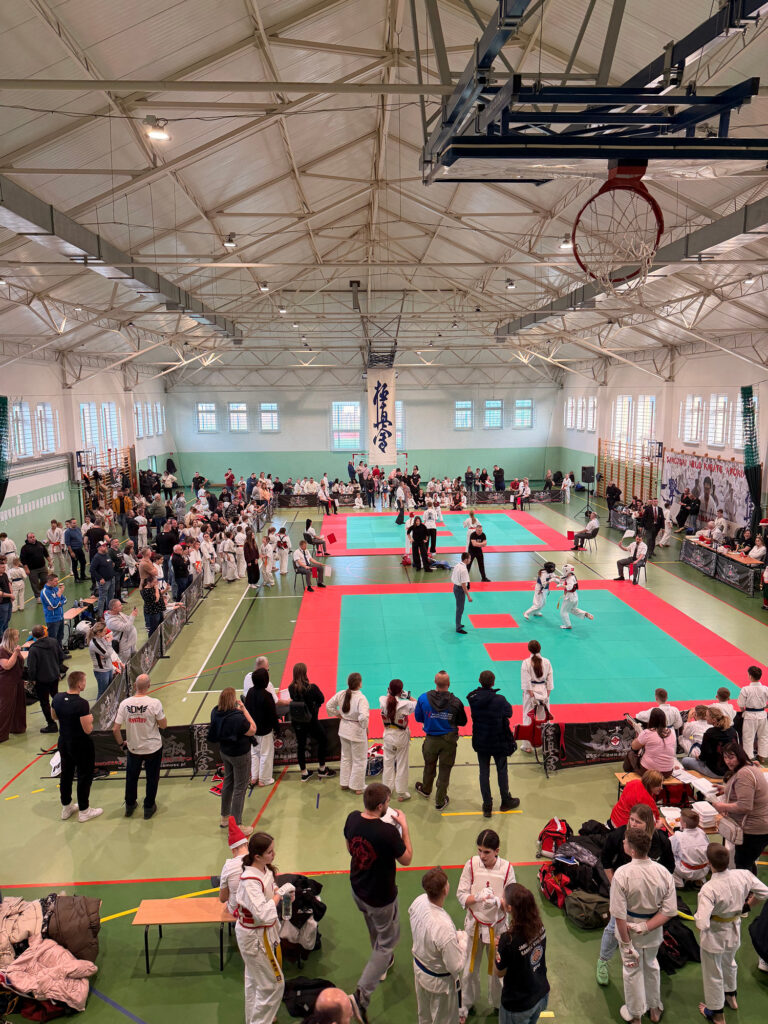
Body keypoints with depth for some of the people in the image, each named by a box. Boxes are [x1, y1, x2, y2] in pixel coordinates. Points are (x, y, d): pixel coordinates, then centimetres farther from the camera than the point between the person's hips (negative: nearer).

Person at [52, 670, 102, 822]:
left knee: (66, 774, 22)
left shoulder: (57, 698, -9)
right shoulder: (82, 704, -30)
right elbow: (88, 730, -26)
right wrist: (90, 719, -7)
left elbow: (54, 716, 11)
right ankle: (84, 811, 23)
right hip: (81, 745, -7)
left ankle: (66, 808, 38)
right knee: (85, 777, 11)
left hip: (64, 743, 7)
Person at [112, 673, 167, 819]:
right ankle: (149, 808, 29)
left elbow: (115, 729, -10)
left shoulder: (124, 704, -14)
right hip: (153, 748, -2)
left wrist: (121, 743, 7)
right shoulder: (154, 703, -22)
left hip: (133, 748, 2)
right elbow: (164, 725, -13)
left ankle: (129, 806, 40)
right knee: (152, 778, 17)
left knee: (131, 777, 24)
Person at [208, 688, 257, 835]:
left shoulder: (216, 712, -13)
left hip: (224, 751, 8)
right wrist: (243, 709, -20)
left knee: (228, 782, 26)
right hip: (240, 755, -8)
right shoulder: (237, 718, -35)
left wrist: (238, 710, -6)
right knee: (240, 788, 8)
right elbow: (253, 730, -19)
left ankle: (225, 817, 43)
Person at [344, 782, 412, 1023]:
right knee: (388, 940, 15)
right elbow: (406, 859, -17)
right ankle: (362, 994, 11)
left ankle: (383, 962, 58)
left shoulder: (352, 819, -16)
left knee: (375, 931, 33)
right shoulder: (387, 832, -34)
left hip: (357, 889, 7)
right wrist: (404, 827, -10)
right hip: (380, 896, -7)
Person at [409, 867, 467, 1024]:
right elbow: (456, 966, -30)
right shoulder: (443, 927, -43)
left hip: (419, 969, 6)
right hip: (440, 981, -6)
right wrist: (463, 939, -14)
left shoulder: (419, 901, -23)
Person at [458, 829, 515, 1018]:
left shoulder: (507, 868, -14)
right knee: (469, 967, 14)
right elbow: (461, 895, -10)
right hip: (474, 923, 1)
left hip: (497, 925, 0)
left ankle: (498, 1003, 42)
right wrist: (477, 898, -29)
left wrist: (497, 900, -31)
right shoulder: (471, 865, -13)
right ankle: (466, 1004, 39)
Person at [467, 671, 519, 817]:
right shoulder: (499, 700, -22)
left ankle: (487, 806, 19)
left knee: (484, 773, 13)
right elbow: (509, 713, -7)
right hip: (498, 742, -2)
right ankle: (506, 801, 34)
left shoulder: (473, 699, -13)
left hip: (480, 742, 2)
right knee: (502, 771, 17)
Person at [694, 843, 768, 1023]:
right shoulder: (743, 875, -24)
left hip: (715, 936, -5)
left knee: (713, 974, 22)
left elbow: (702, 923, -39)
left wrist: (697, 920, -16)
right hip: (735, 931, 5)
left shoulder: (708, 889, -38)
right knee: (729, 962, 36)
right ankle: (731, 997, 60)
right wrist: (747, 904, 10)